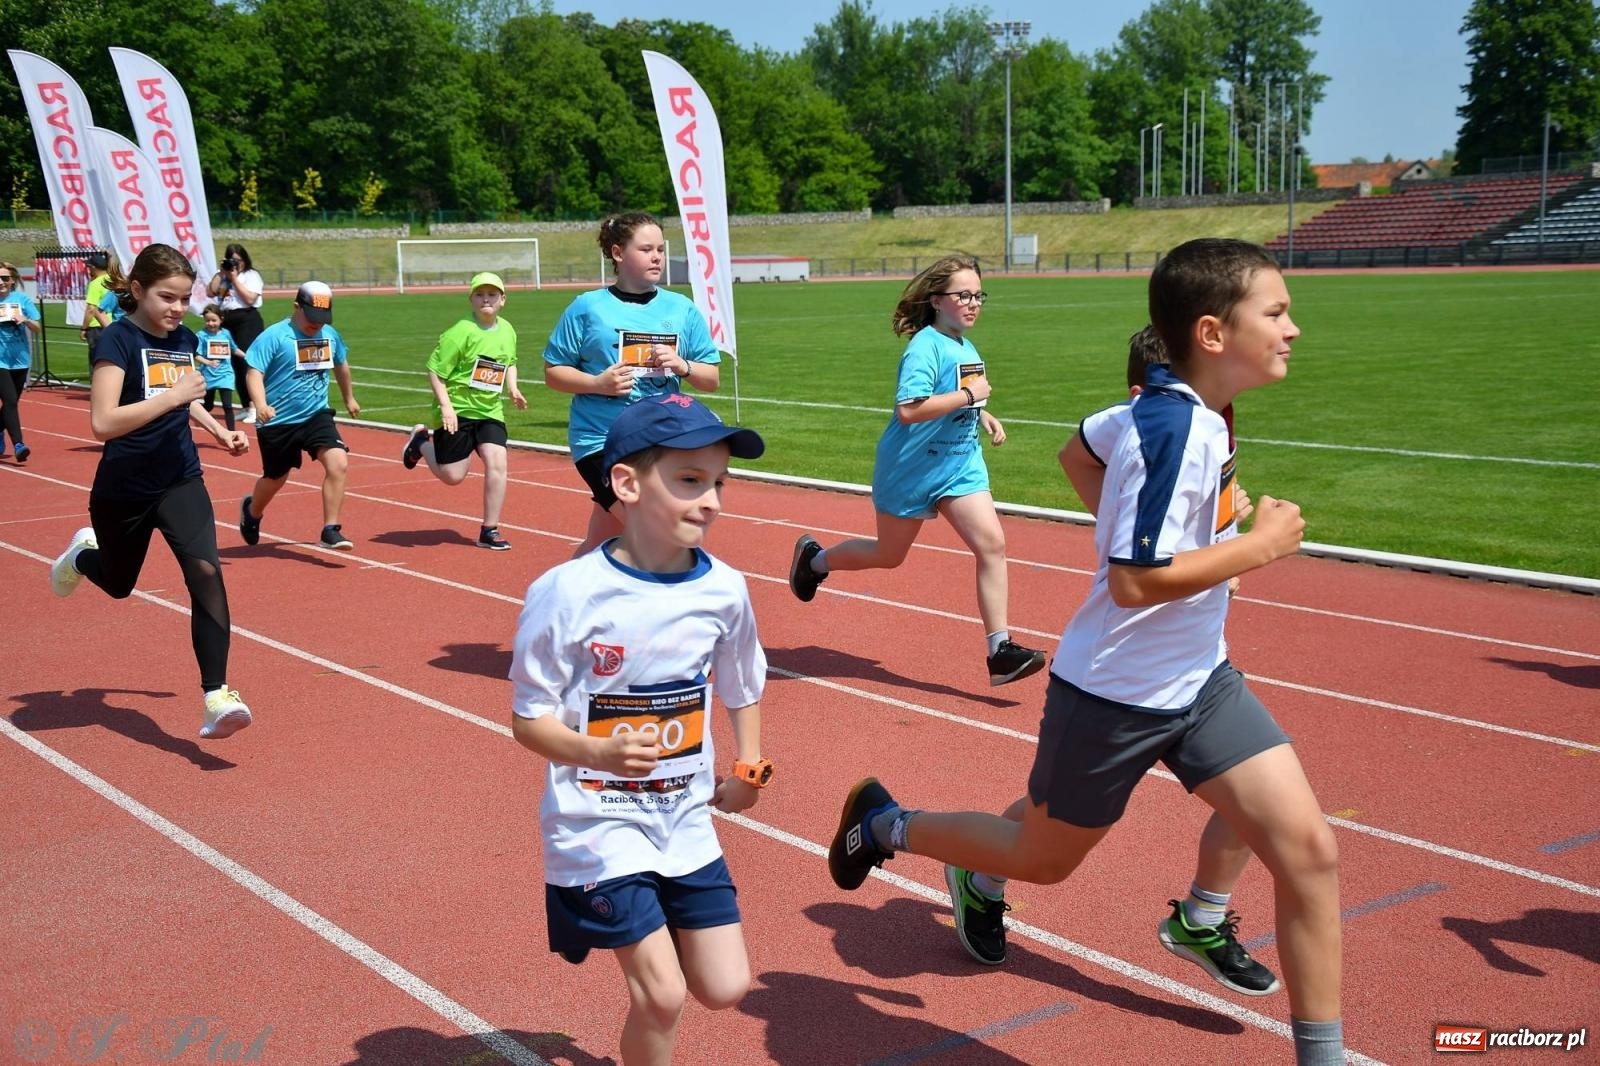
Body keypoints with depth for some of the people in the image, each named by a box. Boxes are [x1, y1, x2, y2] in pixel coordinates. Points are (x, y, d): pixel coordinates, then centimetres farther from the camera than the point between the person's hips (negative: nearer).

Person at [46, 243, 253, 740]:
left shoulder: (185, 339, 2)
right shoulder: (117, 340, -17)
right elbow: (103, 422, -28)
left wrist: (217, 429, 9)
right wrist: (174, 395, -32)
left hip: (180, 480, 3)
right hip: (123, 490, -3)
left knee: (205, 572, -19)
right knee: (119, 584, 19)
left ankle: (217, 698, -19)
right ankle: (83, 555, 57)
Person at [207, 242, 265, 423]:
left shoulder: (251, 275, -3)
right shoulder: (223, 275, 13)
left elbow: (250, 299, -14)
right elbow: (211, 292, 3)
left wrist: (235, 278, -10)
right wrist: (220, 273, -2)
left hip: (248, 321, -6)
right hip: (227, 321, 6)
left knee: (246, 362, -12)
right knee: (235, 364, 7)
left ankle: (255, 407, -12)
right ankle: (247, 407, 14)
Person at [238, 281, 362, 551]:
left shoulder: (330, 335, 3)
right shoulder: (274, 336, -14)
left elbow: (341, 365, 22)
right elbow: (254, 373, -21)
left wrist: (349, 398, 35)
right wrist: (261, 405, -38)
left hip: (317, 415, 4)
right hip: (278, 422, -3)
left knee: (338, 463, -19)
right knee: (276, 478, 13)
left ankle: (330, 531, -10)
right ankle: (252, 511, 48)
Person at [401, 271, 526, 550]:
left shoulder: (508, 331, 5)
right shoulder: (461, 332, -15)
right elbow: (434, 370, -13)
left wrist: (513, 388, 8)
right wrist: (446, 406, -21)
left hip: (490, 412, 5)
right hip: (457, 412, -5)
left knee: (496, 462, -14)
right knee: (452, 475, 1)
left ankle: (489, 531, -3)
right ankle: (421, 442, 32)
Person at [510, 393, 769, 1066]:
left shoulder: (724, 590, -5)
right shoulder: (568, 592, -20)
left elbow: (743, 689, 14)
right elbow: (528, 719, -14)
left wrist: (745, 767, 4)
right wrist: (599, 753, -30)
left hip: (687, 821, 5)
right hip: (598, 826, -5)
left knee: (724, 989, 7)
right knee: (663, 995, -7)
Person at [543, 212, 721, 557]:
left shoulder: (682, 309, 7)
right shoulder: (588, 308, -1)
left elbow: (712, 379, 10)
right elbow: (553, 372, 3)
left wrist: (682, 366, -11)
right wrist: (598, 383, -15)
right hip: (601, 439, -4)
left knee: (600, 545, 8)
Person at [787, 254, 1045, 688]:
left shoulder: (965, 347, 8)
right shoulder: (926, 346, -18)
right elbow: (909, 409, -30)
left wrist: (982, 415, 7)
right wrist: (969, 395, -26)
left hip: (961, 464, 7)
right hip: (912, 468, -7)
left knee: (992, 545, -9)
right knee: (889, 555, 11)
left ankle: (999, 651, -7)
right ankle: (814, 558, 39)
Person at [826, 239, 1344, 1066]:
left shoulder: (1196, 415, 2)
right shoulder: (1173, 428, -25)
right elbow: (1133, 581, -29)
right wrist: (1260, 544, -20)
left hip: (1199, 681, 8)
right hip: (1115, 695, -8)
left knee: (1309, 850, -1)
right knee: (1043, 859, 14)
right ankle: (885, 824, 37)